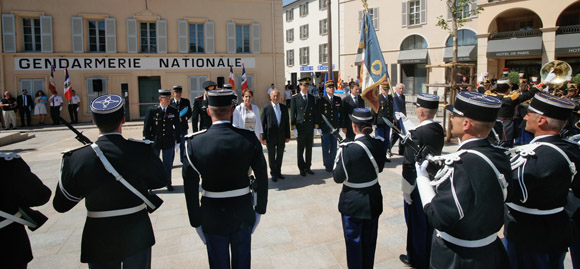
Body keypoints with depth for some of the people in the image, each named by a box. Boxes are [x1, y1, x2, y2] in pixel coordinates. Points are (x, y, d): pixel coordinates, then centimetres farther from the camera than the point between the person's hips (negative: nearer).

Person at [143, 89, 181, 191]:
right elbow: (146, 127, -2)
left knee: (168, 164, 11)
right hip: (154, 143, -1)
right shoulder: (152, 110, -6)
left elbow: (178, 127, 8)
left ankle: (168, 184, 27)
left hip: (168, 142, 1)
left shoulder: (173, 111, 0)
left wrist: (178, 141, 7)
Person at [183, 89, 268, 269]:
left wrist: (196, 222, 1)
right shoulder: (249, 138, -13)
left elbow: (190, 188, -11)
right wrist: (259, 209, 6)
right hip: (243, 214, 1)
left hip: (213, 217, -1)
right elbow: (262, 178, -7)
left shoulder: (195, 143, -16)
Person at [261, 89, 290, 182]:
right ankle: (273, 174, 23)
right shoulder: (266, 108, -6)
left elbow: (287, 122, 7)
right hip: (271, 137, -3)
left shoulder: (284, 108, 5)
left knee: (280, 155, 13)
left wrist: (288, 136, 4)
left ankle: (278, 172, 29)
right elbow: (263, 124, -5)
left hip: (281, 136, 3)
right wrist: (263, 137, -9)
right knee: (271, 156, 9)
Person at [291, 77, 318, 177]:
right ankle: (302, 168, 17)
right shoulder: (295, 98, -3)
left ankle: (308, 167, 24)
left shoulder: (312, 98, 9)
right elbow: (292, 114, -4)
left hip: (310, 127, 4)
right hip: (300, 127, -4)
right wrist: (294, 127, -8)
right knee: (301, 150, 5)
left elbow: (314, 113, 11)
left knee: (309, 149, 12)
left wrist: (315, 126, 8)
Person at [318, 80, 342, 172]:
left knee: (334, 148, 10)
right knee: (326, 148, 3)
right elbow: (318, 114, -3)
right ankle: (327, 165, 16)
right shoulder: (321, 100, -4)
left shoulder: (338, 100, 7)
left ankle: (332, 165, 22)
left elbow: (341, 113, 11)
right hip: (325, 129, -3)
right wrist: (319, 126, -7)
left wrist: (340, 125, 6)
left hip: (335, 128, 3)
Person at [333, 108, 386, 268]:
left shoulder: (348, 149, -26)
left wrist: (338, 157, -5)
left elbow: (338, 178, -17)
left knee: (354, 240, 14)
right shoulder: (379, 145, -10)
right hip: (373, 201, 5)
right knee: (369, 240, 22)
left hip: (353, 204, -5)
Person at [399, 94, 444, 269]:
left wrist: (406, 189, -15)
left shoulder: (418, 134, -25)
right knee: (429, 221, 21)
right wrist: (408, 133, 10)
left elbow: (409, 164, -24)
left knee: (416, 223, 10)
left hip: (418, 184, -7)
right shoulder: (438, 129, -2)